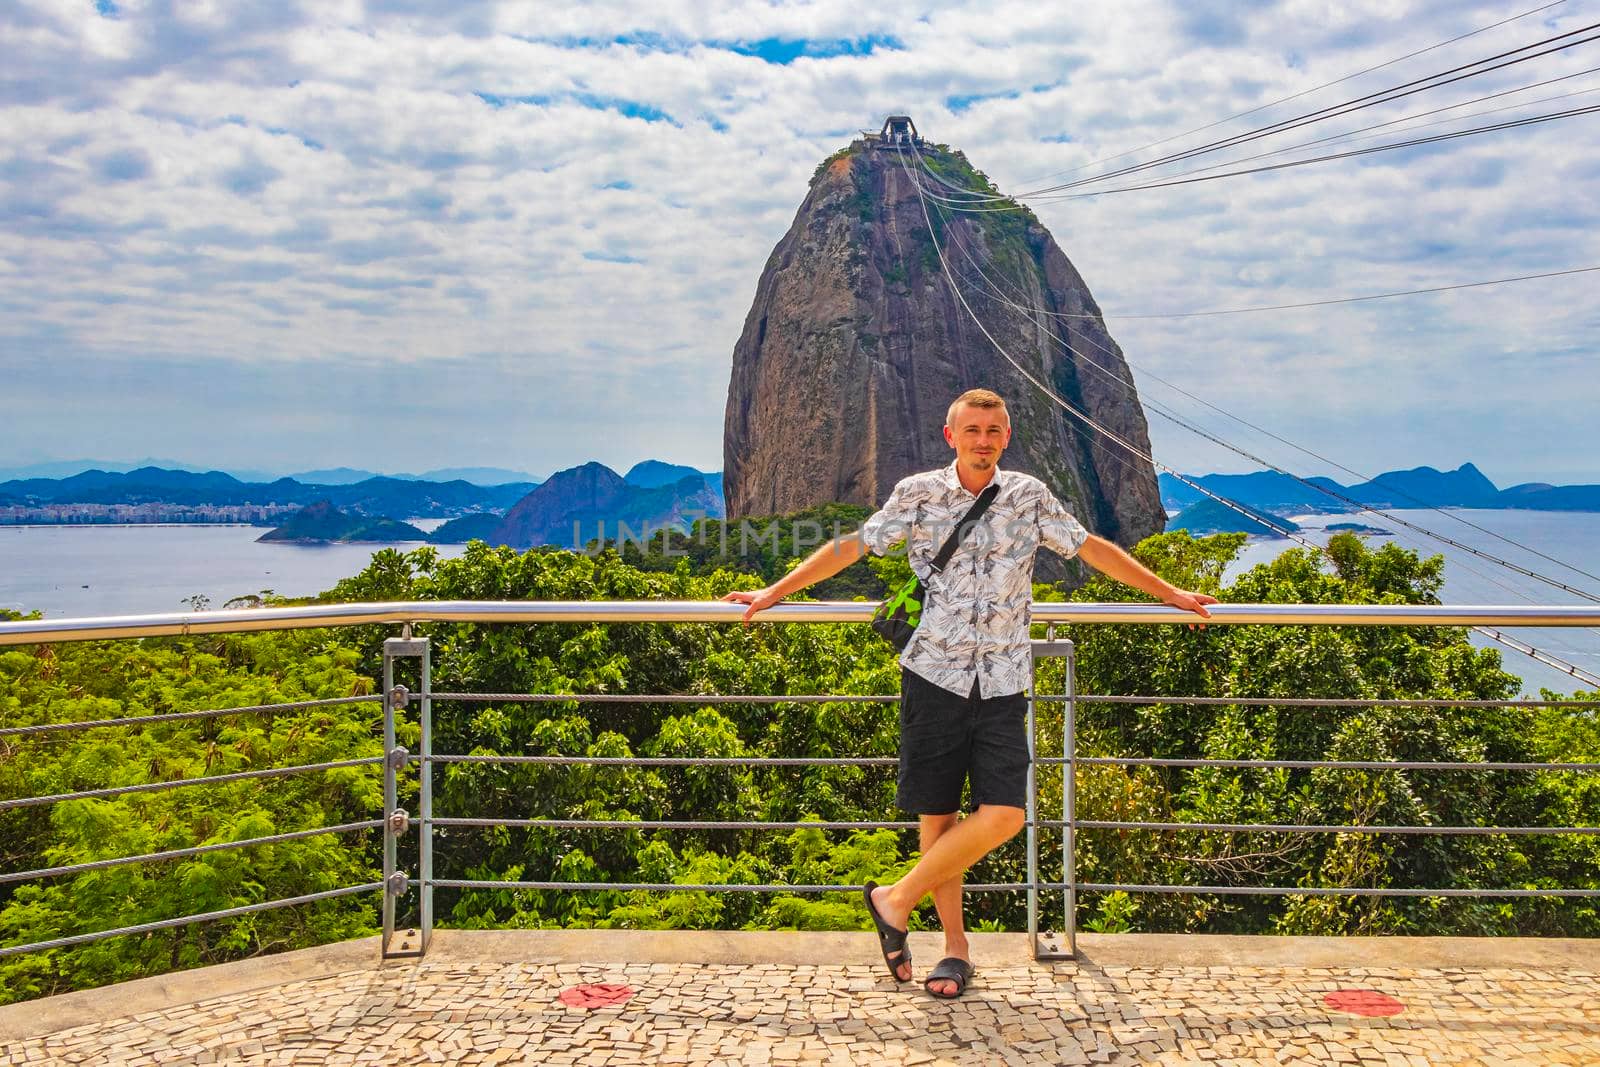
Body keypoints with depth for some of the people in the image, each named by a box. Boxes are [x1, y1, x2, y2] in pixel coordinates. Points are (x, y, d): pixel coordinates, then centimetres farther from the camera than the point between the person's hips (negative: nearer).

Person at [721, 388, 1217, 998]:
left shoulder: (1029, 496, 8)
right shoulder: (918, 494, 3)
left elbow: (1092, 549, 16)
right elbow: (852, 546, 7)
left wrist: (1168, 594, 20)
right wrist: (774, 593, 6)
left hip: (1002, 683, 1)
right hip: (934, 674, -1)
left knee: (1004, 817, -12)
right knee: (937, 815, 3)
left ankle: (898, 899, 5)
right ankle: (955, 946, 19)